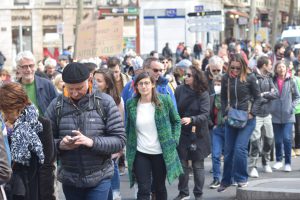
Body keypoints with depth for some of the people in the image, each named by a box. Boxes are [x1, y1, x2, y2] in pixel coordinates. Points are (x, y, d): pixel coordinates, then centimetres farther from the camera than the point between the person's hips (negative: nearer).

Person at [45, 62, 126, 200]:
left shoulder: (105, 102, -6)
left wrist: (92, 142, -24)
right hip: (69, 179, 3)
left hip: (99, 178, -2)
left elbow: (119, 140, -8)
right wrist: (59, 144, -19)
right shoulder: (56, 105, -1)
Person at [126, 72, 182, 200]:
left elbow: (176, 121, 5)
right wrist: (129, 149, 7)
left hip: (162, 152, 0)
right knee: (144, 190, -3)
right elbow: (128, 128, 10)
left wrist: (173, 140, -2)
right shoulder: (131, 104, -2)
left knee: (159, 187, 14)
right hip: (140, 153, 0)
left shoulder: (164, 100, -6)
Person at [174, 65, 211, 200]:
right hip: (182, 133, 2)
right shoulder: (179, 90, -4)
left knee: (198, 166, 6)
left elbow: (205, 114, -17)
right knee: (182, 164, 9)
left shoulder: (203, 94, -10)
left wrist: (191, 119, -33)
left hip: (198, 134, -2)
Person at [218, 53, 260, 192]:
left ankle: (241, 179, 1)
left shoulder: (250, 77, -8)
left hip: (247, 118, -3)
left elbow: (257, 97, 1)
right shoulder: (226, 78, 0)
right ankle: (226, 181, 21)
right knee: (228, 150, 8)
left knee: (240, 148, -14)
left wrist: (251, 113, -9)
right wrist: (225, 114, 0)